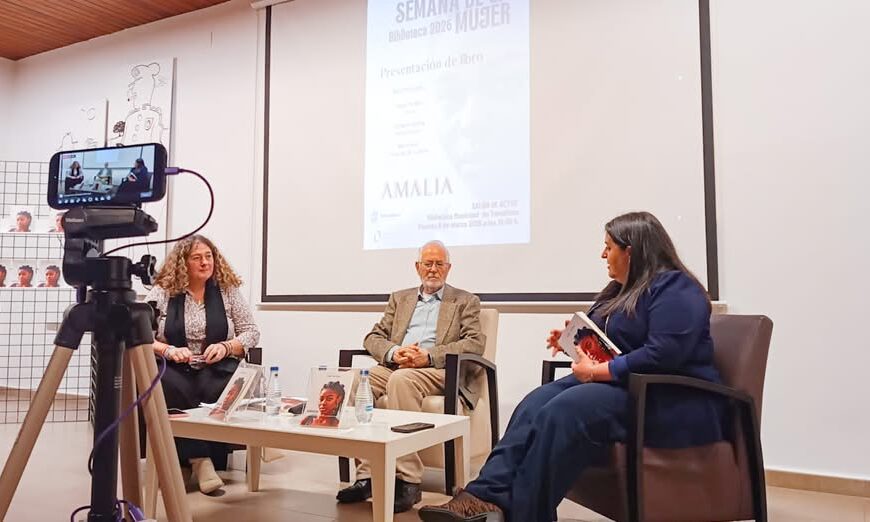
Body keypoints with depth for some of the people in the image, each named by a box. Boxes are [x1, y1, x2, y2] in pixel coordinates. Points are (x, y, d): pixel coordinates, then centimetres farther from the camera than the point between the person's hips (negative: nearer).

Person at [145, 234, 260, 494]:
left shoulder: (228, 290, 9)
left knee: (231, 386, -33)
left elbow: (251, 332, 7)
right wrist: (168, 350, -16)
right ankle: (201, 459, -27)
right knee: (167, 385, -34)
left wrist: (225, 347, -12)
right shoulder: (162, 292, 6)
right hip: (174, 369, 0)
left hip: (218, 369, 0)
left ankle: (206, 459, -16)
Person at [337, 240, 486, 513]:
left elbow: (475, 343, -1)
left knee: (401, 379, -37)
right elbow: (373, 337, 17)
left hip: (439, 371, -4)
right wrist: (393, 353, -8)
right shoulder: (400, 298, 25)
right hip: (395, 366, 4)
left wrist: (429, 355, -15)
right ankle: (367, 475, -24)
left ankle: (407, 480, -34)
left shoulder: (465, 302, 15)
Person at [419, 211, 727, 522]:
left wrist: (596, 371, -20)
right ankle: (487, 496, -32)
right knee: (536, 404, -19)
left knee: (562, 413, -31)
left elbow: (663, 355, -25)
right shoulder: (624, 290, 20)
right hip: (621, 384, 9)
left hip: (669, 400, -9)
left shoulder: (675, 289, -11)